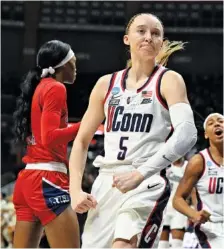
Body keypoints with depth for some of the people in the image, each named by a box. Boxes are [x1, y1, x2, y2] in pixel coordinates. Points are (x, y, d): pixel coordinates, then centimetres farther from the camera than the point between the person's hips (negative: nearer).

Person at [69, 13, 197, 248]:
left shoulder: (168, 80, -1)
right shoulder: (107, 84, 12)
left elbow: (187, 133, -17)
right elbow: (81, 141, 17)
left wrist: (140, 174, -28)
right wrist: (75, 190, 2)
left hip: (147, 183, -5)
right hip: (106, 183, 5)